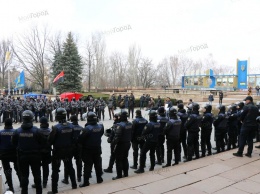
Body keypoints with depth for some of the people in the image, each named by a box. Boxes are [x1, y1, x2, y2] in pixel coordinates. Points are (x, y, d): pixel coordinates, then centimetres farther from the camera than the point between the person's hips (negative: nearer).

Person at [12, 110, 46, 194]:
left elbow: (14, 142, 0)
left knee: (24, 175, 15)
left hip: (22, 156, 1)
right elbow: (43, 142, -13)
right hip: (35, 155, -1)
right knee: (37, 174, 14)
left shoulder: (18, 131, -11)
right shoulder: (36, 130, -17)